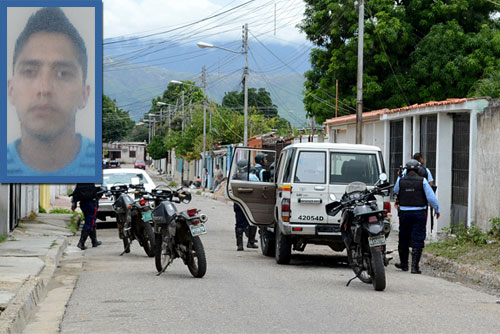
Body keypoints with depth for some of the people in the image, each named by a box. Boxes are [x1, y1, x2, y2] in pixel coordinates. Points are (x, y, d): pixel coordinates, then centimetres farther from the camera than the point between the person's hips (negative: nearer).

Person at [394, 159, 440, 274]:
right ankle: (414, 266, -7)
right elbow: (431, 197, -6)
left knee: (404, 239, 15)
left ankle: (404, 264, 26)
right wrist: (437, 210, 6)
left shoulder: (400, 181, 1)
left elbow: (396, 191, 19)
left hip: (404, 213, 2)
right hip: (419, 213, -2)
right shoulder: (422, 181, -5)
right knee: (417, 240, -1)